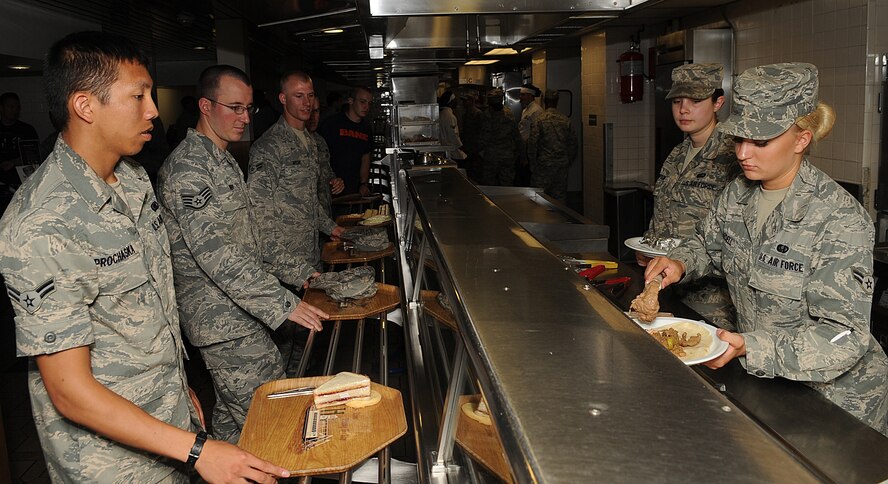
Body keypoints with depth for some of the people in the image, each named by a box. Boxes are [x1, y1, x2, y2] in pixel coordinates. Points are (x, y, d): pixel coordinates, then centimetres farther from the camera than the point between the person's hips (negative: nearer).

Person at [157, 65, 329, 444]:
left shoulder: (225, 161, 17)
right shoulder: (187, 166, -16)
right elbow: (214, 251, -25)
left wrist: (298, 272, 16)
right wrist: (283, 304, -28)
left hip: (243, 311, 10)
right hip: (224, 322, -10)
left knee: (233, 416, 19)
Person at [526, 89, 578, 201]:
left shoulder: (539, 120, -7)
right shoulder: (566, 120, 5)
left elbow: (532, 143, -10)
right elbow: (573, 143, 9)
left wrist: (532, 165, -1)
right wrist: (568, 162, 18)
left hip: (544, 164, -4)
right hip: (562, 165, 4)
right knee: (560, 197, 9)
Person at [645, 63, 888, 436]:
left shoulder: (840, 219, -24)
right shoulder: (737, 194, -3)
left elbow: (845, 337, -27)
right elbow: (708, 244, 17)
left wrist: (749, 348, -38)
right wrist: (680, 262, -7)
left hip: (835, 394, -5)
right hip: (761, 379, 6)